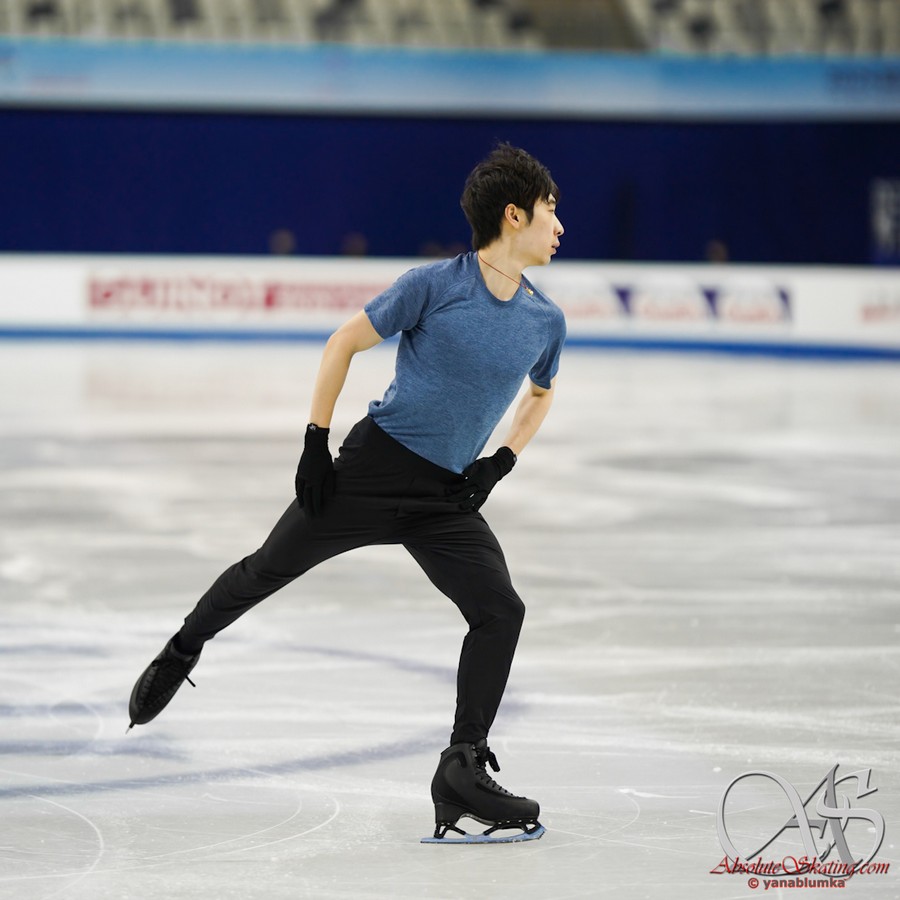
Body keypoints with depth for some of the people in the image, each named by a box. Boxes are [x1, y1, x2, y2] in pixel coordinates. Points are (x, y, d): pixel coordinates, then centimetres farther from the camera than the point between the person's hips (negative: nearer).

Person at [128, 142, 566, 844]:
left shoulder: (546, 321, 2)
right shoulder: (435, 285, -12)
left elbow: (541, 393, 24)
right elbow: (344, 344, -4)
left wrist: (501, 462, 9)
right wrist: (317, 443, -6)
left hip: (448, 496, 4)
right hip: (375, 465, -4)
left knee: (501, 610, -12)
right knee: (270, 570, 6)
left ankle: (464, 772, -8)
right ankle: (182, 653, 34)